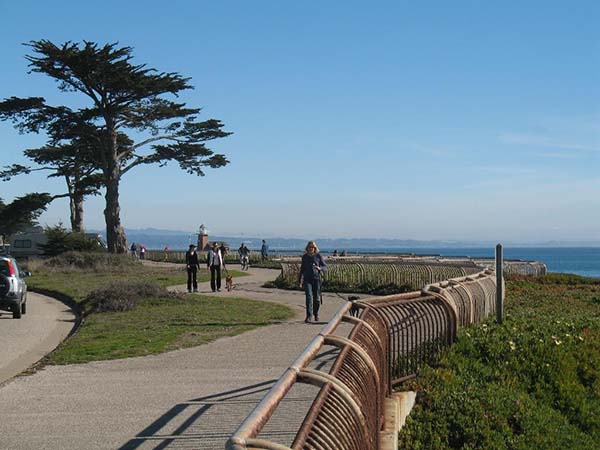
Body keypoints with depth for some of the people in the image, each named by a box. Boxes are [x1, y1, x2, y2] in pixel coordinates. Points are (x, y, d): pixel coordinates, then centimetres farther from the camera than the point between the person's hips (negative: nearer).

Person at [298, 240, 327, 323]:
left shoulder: (318, 256, 2)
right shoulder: (304, 257, 8)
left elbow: (325, 267, 3)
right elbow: (302, 269, 17)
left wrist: (320, 268, -20)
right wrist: (300, 280, 18)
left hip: (316, 279, 0)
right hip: (307, 280, 1)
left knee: (317, 298, 4)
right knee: (309, 297, -13)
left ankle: (316, 314, 30)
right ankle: (309, 317, -16)